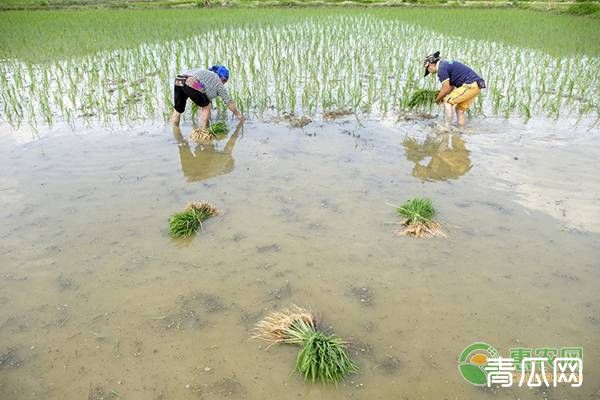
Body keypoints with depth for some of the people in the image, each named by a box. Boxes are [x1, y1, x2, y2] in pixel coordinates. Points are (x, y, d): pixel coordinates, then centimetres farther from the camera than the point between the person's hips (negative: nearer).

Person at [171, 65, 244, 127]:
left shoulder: (206, 75, 38)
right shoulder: (218, 82, 17)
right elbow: (229, 102, 24)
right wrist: (238, 114, 38)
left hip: (178, 82, 8)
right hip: (191, 85, -7)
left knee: (178, 110, 23)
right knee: (206, 106, 14)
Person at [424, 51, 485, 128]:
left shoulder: (441, 68, -9)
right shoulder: (447, 64, 21)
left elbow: (446, 88, -13)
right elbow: (451, 87, 23)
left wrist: (438, 99, 2)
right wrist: (442, 97, 17)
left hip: (470, 85, -10)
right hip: (476, 85, 10)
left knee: (447, 100, -4)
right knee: (460, 109, 15)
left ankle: (447, 127, -4)